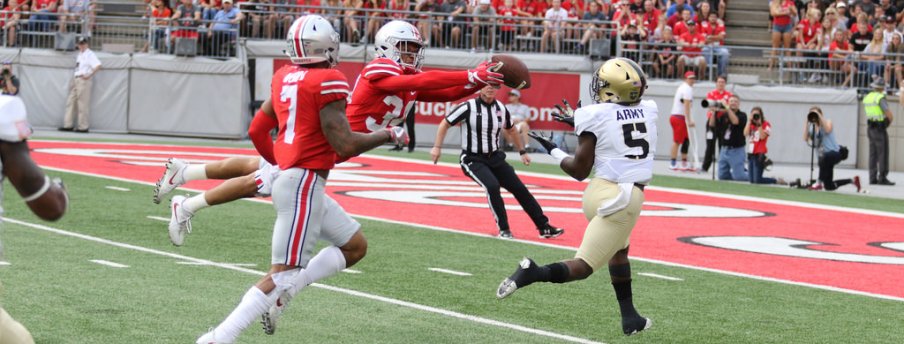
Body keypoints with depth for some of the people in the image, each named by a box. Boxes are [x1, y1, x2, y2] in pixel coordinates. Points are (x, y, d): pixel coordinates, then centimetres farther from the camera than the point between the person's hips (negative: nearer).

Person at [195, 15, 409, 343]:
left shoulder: (285, 77, 10)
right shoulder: (328, 82, -14)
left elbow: (257, 129, 17)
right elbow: (344, 145, -17)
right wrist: (388, 135, -2)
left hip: (286, 177, 9)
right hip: (304, 184, -9)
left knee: (355, 247, 18)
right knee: (282, 273, -7)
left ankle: (282, 292, 9)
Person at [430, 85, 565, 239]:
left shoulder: (501, 109, -1)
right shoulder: (468, 107, -16)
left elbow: (511, 130, 19)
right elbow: (445, 124, -6)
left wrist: (522, 151, 23)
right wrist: (437, 147, -12)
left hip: (495, 158, 5)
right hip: (472, 160, -5)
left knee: (520, 189, 1)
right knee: (492, 186, -29)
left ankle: (544, 227, 11)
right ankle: (504, 230, -14)